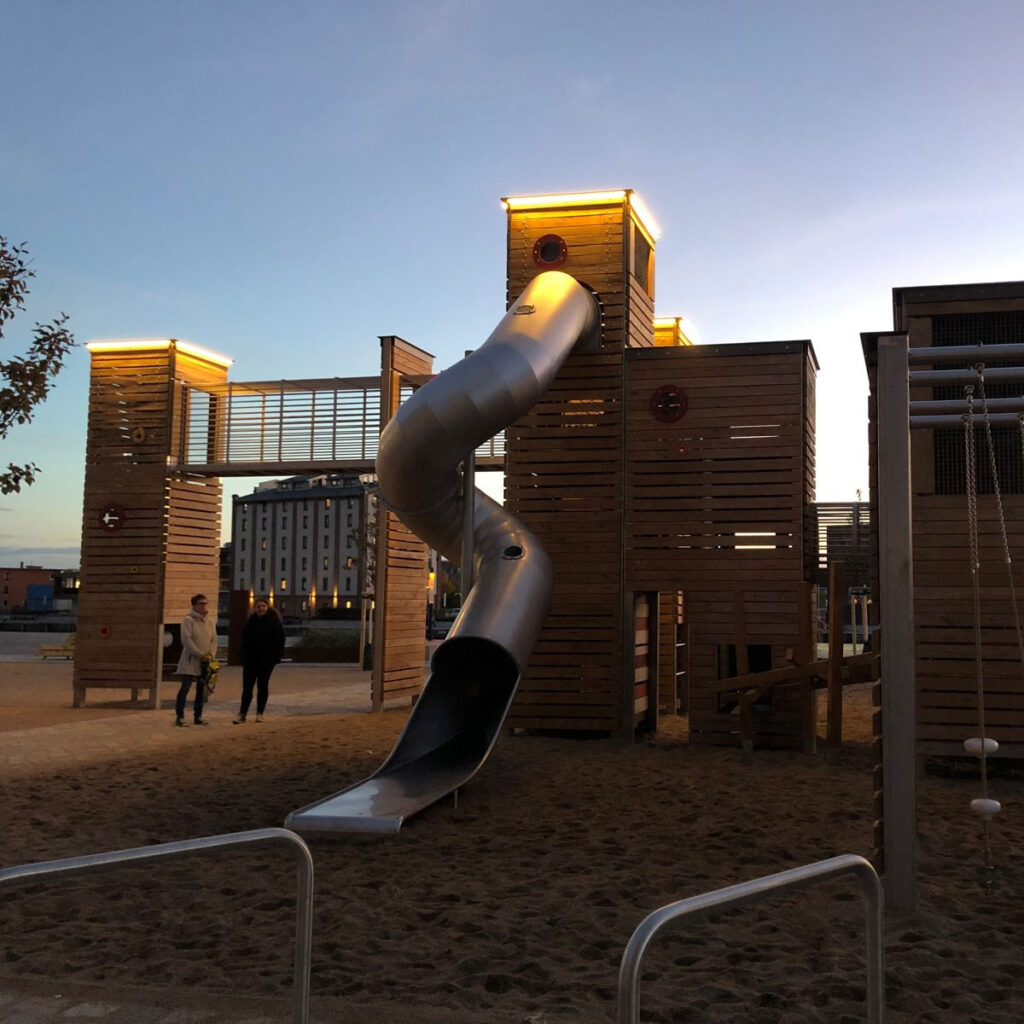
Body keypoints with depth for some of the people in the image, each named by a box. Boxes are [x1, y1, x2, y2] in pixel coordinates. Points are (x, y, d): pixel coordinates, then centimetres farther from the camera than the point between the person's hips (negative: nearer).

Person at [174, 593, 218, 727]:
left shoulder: (211, 623, 13)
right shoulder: (188, 620, -7)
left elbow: (214, 640, 10)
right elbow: (186, 640, -15)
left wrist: (211, 654, -9)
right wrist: (200, 654, -18)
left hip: (205, 662, 6)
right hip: (190, 661, -6)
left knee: (201, 690, 9)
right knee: (185, 688, -9)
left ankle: (198, 716, 17)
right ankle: (179, 717, -3)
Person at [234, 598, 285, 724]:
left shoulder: (273, 621, -4)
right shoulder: (251, 621, 8)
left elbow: (279, 639, -6)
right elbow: (244, 639, 11)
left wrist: (276, 655, -14)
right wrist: (244, 656, 2)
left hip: (266, 660, -3)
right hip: (251, 659, 3)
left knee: (262, 686, 5)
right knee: (247, 686, 1)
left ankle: (260, 713, 13)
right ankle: (242, 713, 2)